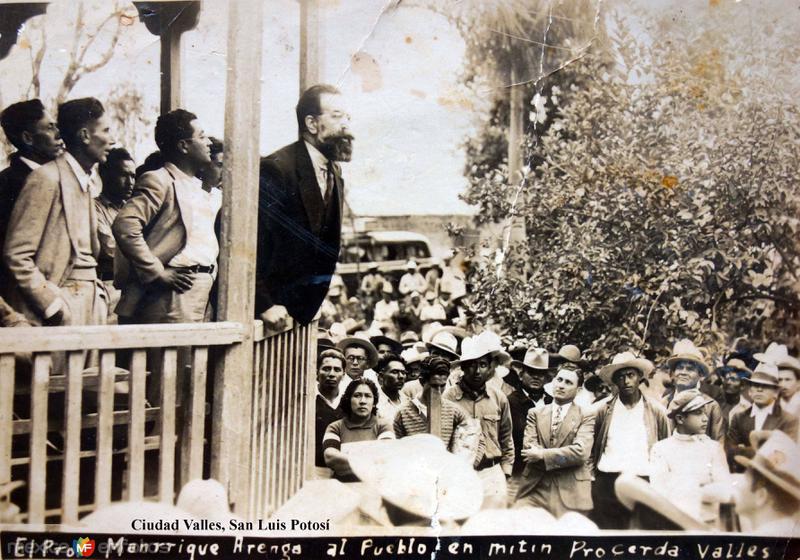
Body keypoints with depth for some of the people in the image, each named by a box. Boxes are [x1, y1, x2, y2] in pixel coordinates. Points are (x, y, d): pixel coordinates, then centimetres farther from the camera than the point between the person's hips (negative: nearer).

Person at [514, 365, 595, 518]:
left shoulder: (586, 416, 4)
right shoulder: (535, 413, 12)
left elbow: (581, 452, -11)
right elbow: (528, 448, -1)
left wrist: (542, 455, -10)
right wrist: (565, 457, -10)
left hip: (570, 492, -2)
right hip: (534, 487, 2)